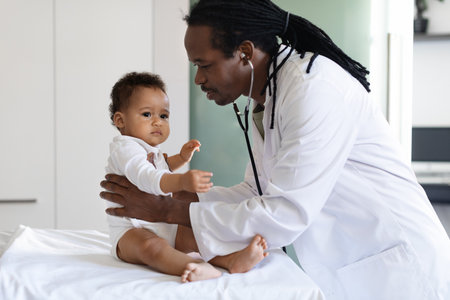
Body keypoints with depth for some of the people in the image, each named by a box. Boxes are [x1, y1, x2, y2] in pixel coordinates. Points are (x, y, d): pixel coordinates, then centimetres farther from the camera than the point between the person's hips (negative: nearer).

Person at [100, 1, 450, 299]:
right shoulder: (264, 100, 6)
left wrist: (166, 211, -19)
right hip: (343, 270, 8)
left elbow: (284, 216, -25)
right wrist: (173, 195, 1)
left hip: (394, 270, -8)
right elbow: (256, 193, 13)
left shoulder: (315, 88, -22)